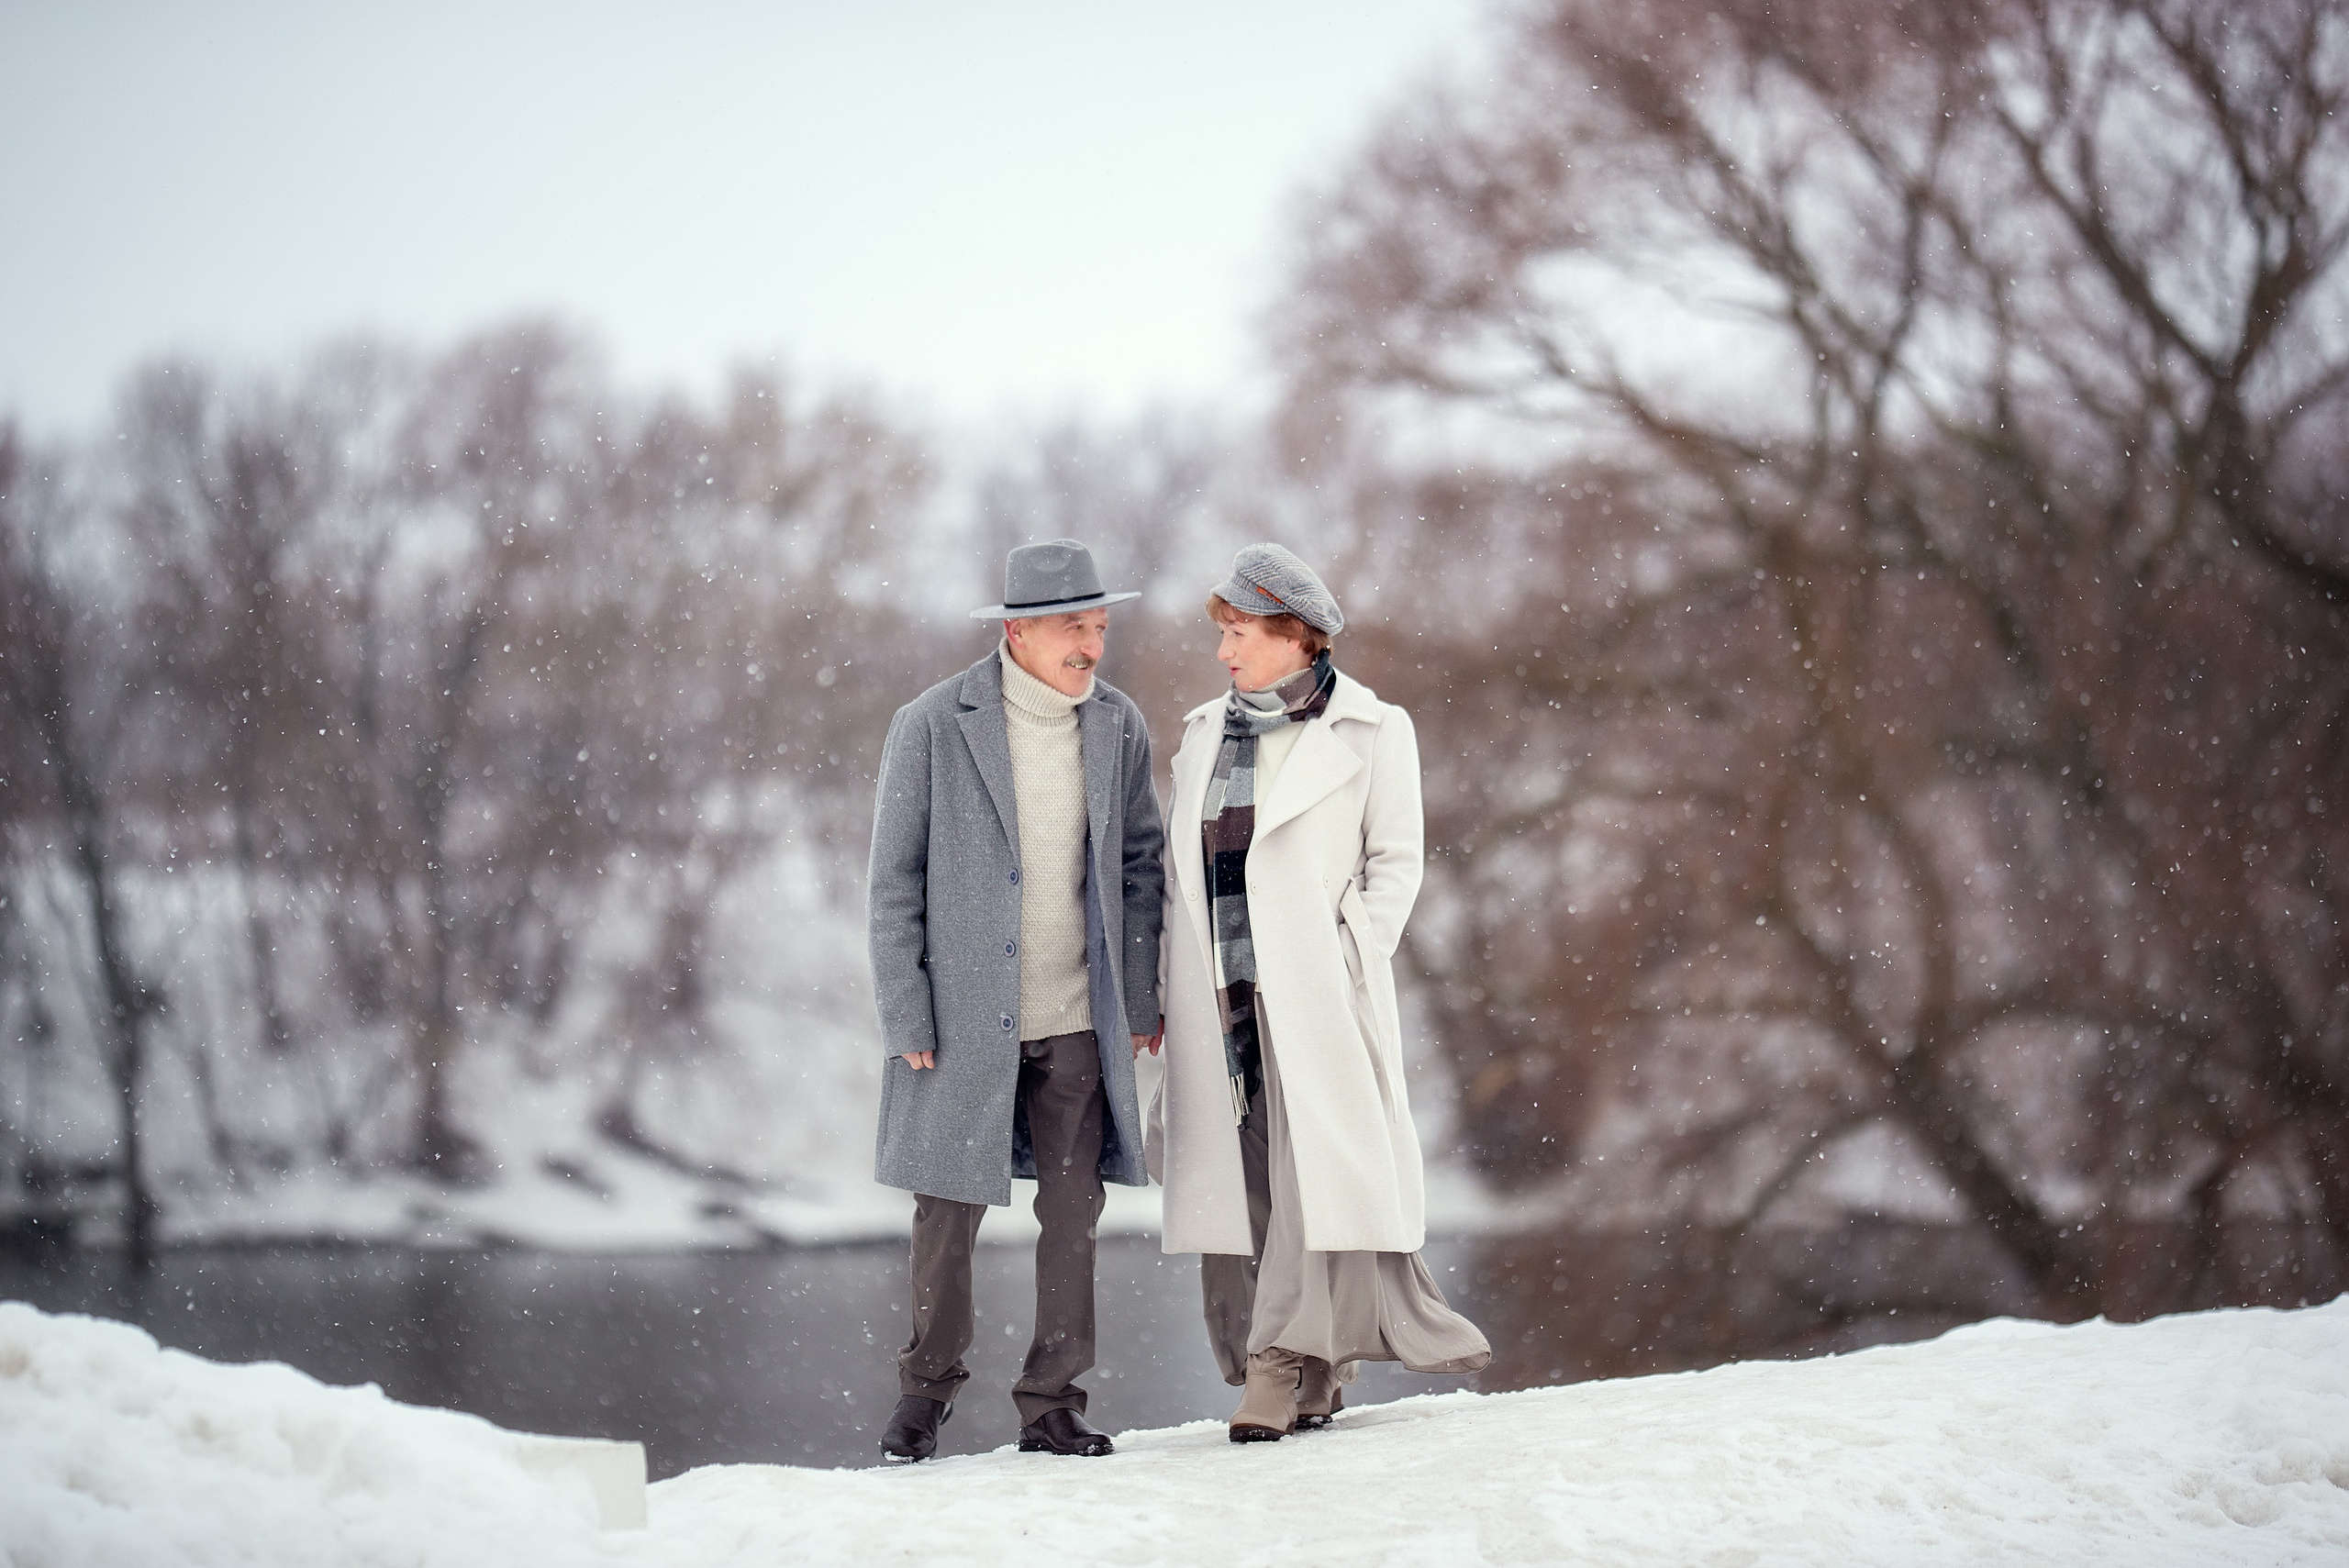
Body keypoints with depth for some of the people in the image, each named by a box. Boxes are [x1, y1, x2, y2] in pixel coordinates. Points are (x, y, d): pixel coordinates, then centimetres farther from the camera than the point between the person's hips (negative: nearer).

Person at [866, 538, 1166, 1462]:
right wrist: (906, 1018, -8)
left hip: (1079, 1019, 3)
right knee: (947, 1211, 3)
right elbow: (894, 883, -5)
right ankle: (926, 1389, 21)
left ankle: (1052, 1404, 14)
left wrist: (1140, 999, 8)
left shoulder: (1118, 727, 4)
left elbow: (1139, 867, 12)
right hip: (964, 1014, -3)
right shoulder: (932, 728, -8)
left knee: (1073, 1213, 4)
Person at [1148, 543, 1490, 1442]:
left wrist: (1347, 966, -11)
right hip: (1219, 992, 5)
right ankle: (1324, 1362, 8)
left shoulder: (1366, 733, 2)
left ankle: (1285, 1364, -11)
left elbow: (1396, 861, 0)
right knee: (1235, 1174, 1)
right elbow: (1180, 869, 17)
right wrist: (1173, 994, 9)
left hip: (1312, 988, -5)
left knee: (1314, 1163, -10)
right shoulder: (1205, 734, 16)